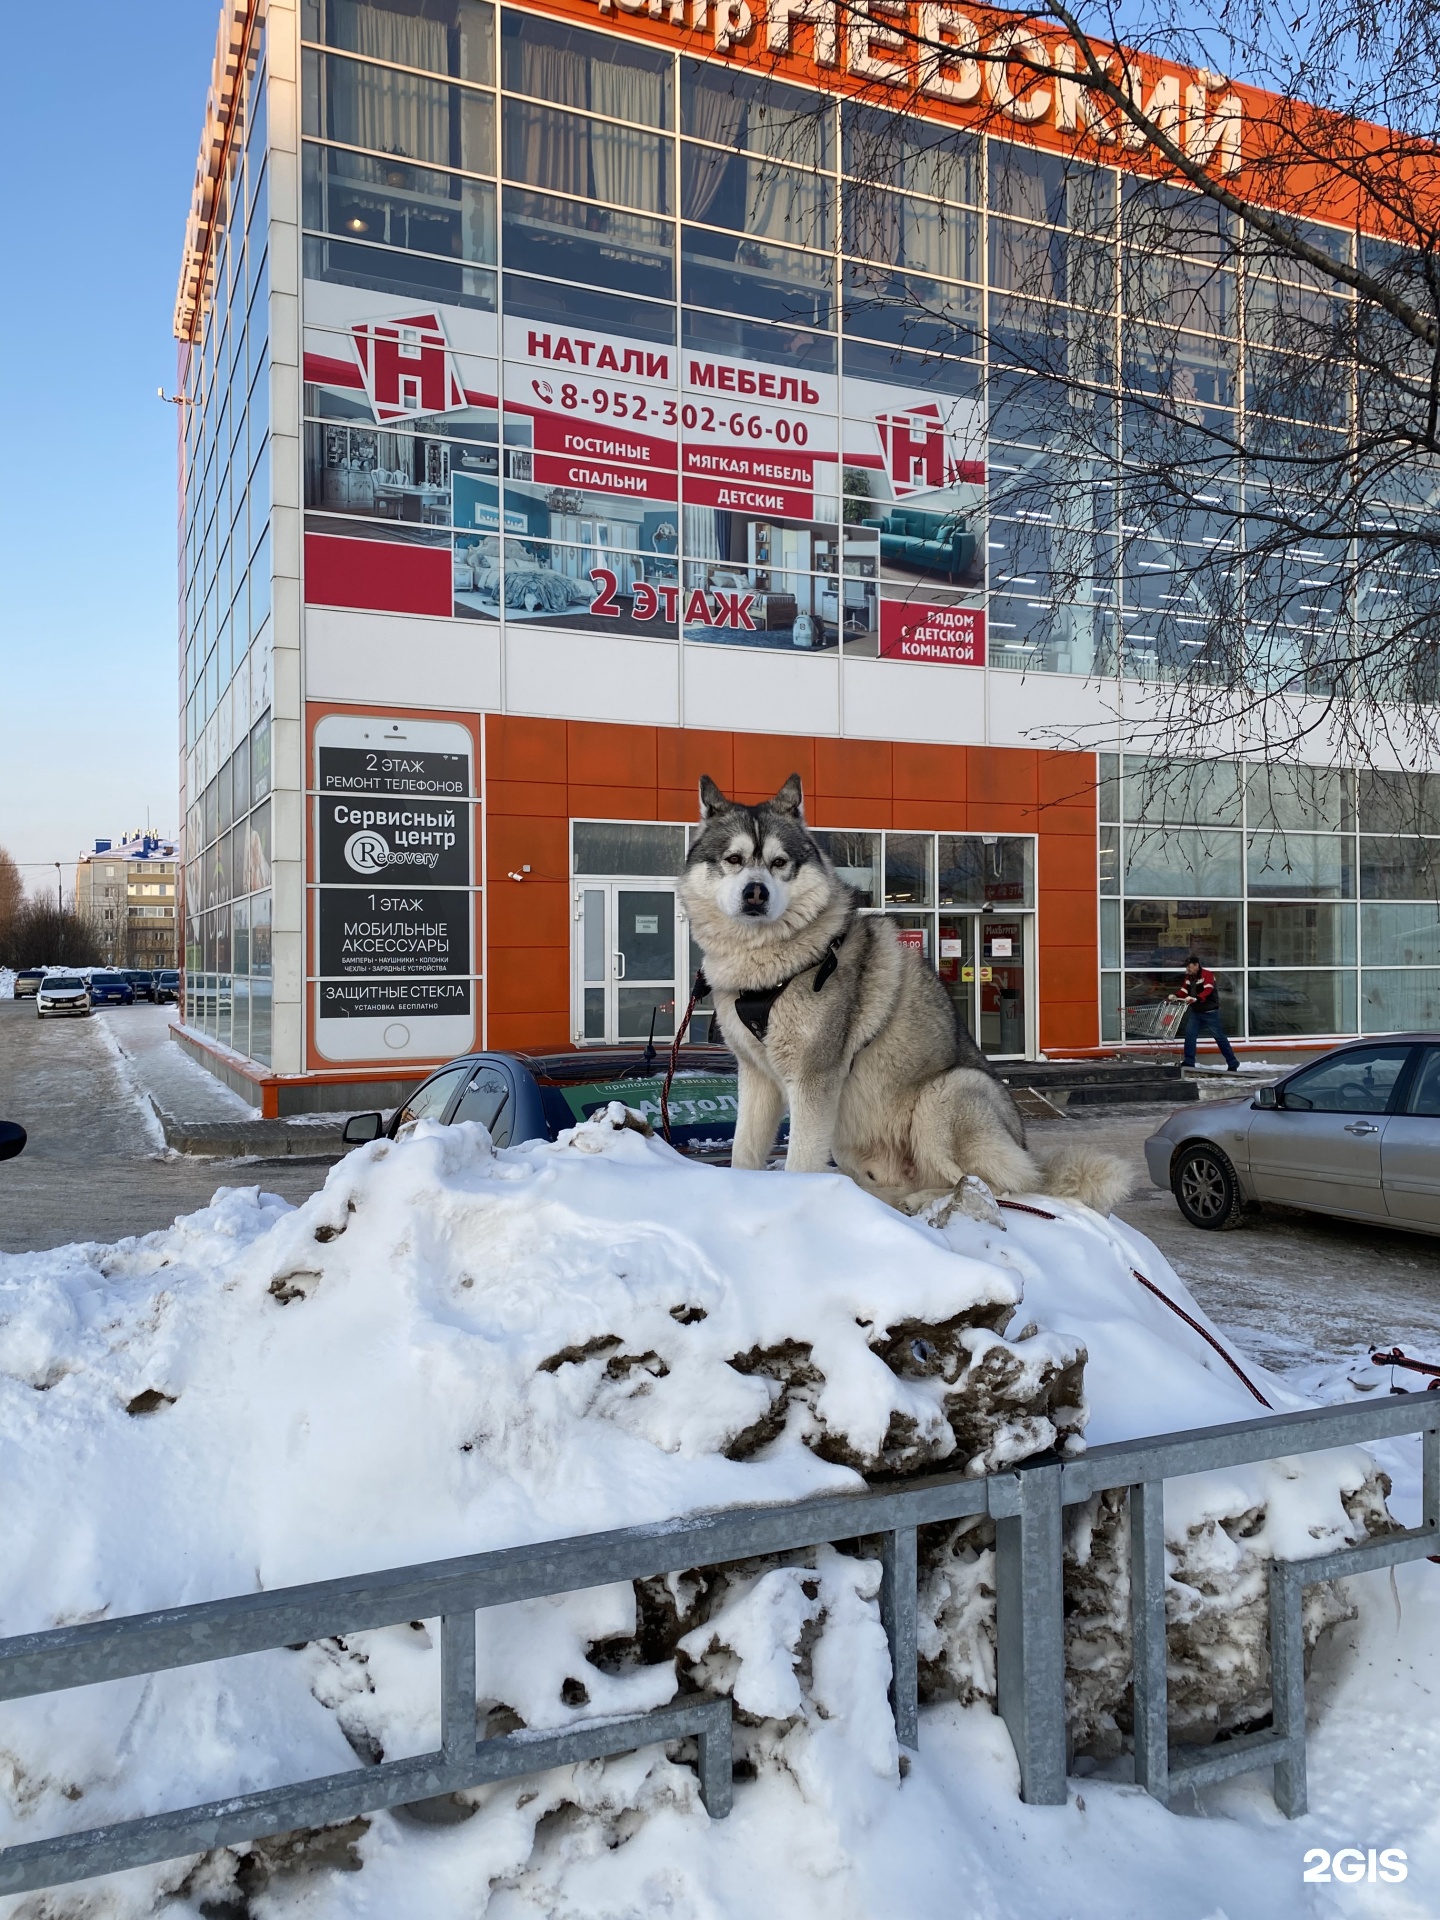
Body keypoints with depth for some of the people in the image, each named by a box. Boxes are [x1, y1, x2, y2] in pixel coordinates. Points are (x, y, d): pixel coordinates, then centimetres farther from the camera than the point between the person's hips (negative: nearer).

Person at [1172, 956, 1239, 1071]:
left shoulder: (1207, 975, -17)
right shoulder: (1188, 977, 6)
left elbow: (1207, 991, -32)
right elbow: (1184, 992, 4)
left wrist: (1196, 998, -48)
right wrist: (1175, 996, -18)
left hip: (1210, 1012, -7)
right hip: (1195, 1012, 7)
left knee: (1220, 1037, 0)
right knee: (1189, 1034, -5)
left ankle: (1233, 1064, 10)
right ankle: (1189, 1063, -1)